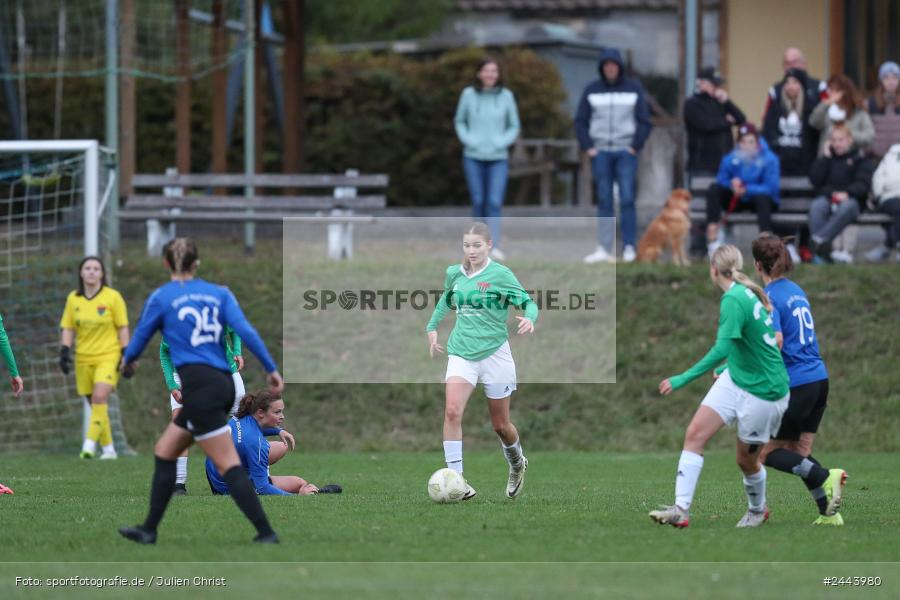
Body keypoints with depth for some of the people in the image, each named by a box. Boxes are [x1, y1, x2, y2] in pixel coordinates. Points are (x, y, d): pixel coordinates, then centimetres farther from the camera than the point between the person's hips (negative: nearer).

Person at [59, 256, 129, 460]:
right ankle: (108, 448, 18)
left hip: (108, 356, -4)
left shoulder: (113, 297, -4)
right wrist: (64, 352, -4)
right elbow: (67, 329, 9)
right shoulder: (73, 299, 5)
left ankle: (90, 443, -24)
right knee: (95, 404, 6)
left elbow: (123, 328, 0)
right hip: (83, 359, 4)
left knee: (100, 397, -23)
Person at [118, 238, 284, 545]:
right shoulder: (219, 293, 12)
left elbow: (141, 336, 14)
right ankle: (149, 529, 20)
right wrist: (271, 369, -1)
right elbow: (245, 331, 0)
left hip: (200, 384, -6)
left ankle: (266, 533, -16)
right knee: (164, 451, 17)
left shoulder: (161, 297, 2)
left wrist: (127, 361, 36)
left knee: (229, 465, -9)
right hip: (223, 384, 7)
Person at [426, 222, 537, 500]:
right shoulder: (454, 274, 5)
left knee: (500, 424, 10)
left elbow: (528, 303, -9)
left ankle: (517, 464, 42)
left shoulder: (500, 275, -9)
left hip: (494, 352, -2)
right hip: (462, 352, 2)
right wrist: (432, 327, 19)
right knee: (452, 411, -22)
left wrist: (529, 318, -31)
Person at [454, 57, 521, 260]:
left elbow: (514, 126, 8)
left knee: (495, 202, -12)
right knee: (479, 202, 5)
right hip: (473, 157, 1)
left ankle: (494, 247, -19)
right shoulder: (469, 94, -1)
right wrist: (468, 139, -5)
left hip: (498, 158, -1)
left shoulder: (506, 96, 0)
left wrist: (503, 142, -9)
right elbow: (460, 121, 11)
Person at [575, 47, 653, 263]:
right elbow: (580, 121, 9)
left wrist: (635, 146, -5)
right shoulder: (592, 90, 7)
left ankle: (629, 247, -5)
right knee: (604, 201, 1)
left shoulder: (633, 88, 4)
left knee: (627, 199, -7)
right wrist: (587, 147, -1)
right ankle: (604, 248, 1)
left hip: (626, 151, -2)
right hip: (600, 152, 2)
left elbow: (644, 121, 4)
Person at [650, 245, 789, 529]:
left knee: (746, 460, 8)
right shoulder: (749, 293, 3)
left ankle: (757, 510, 37)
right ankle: (681, 509, -12)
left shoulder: (733, 300, -24)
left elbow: (721, 350, -34)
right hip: (735, 378, 9)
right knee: (695, 433, -7)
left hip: (762, 392, -9)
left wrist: (683, 379, -35)